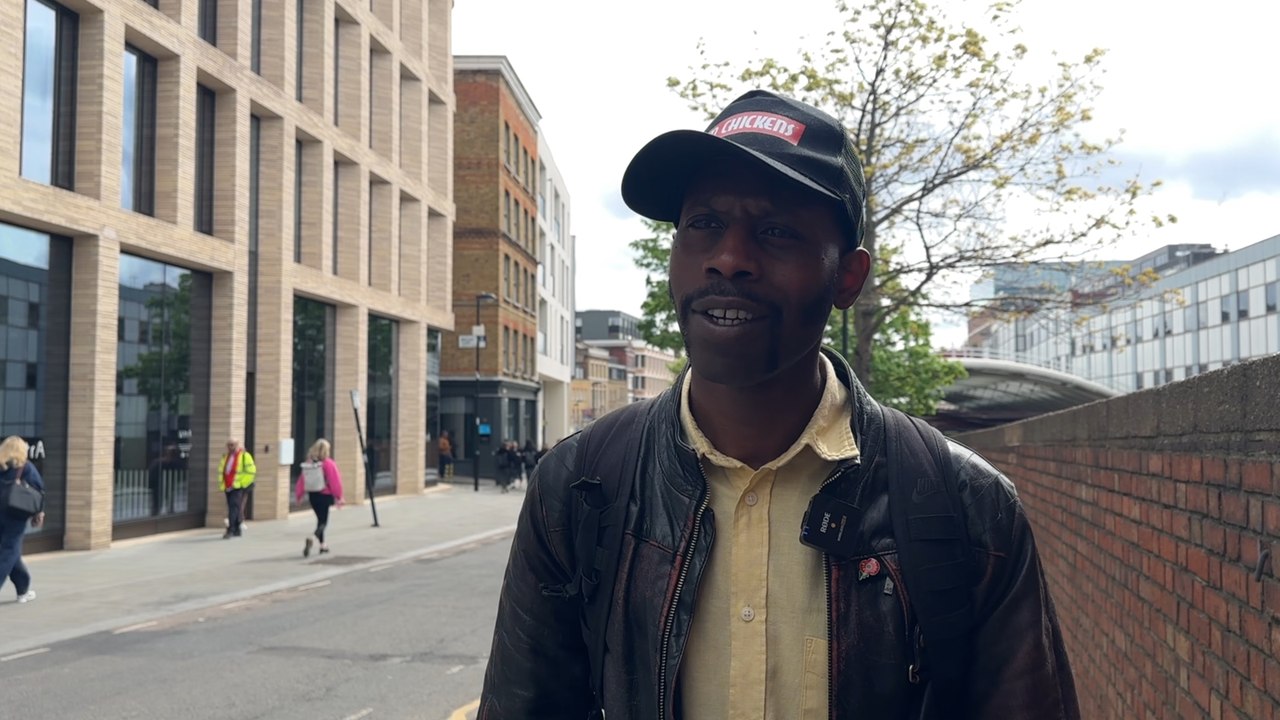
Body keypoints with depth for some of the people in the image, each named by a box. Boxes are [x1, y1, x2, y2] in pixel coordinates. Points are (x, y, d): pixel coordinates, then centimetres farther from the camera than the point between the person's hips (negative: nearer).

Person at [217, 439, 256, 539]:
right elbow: (221, 470, 23)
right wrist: (223, 484, 10)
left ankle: (230, 530, -21)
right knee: (232, 508, 10)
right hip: (228, 488, 7)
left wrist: (241, 483, -11)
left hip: (238, 487, -7)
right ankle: (237, 530, 17)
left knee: (234, 507, -16)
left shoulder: (245, 456, -4)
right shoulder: (225, 456, 16)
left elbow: (251, 471, -8)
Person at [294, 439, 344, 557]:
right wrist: (338, 497, -7)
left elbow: (301, 480, 3)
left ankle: (323, 544, 27)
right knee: (323, 522, -1)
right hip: (325, 495, -5)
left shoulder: (308, 463, 1)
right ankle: (312, 538, -28)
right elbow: (335, 481, -13)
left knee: (320, 519, 20)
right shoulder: (328, 464, -13)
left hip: (312, 495, 5)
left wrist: (299, 495, 11)